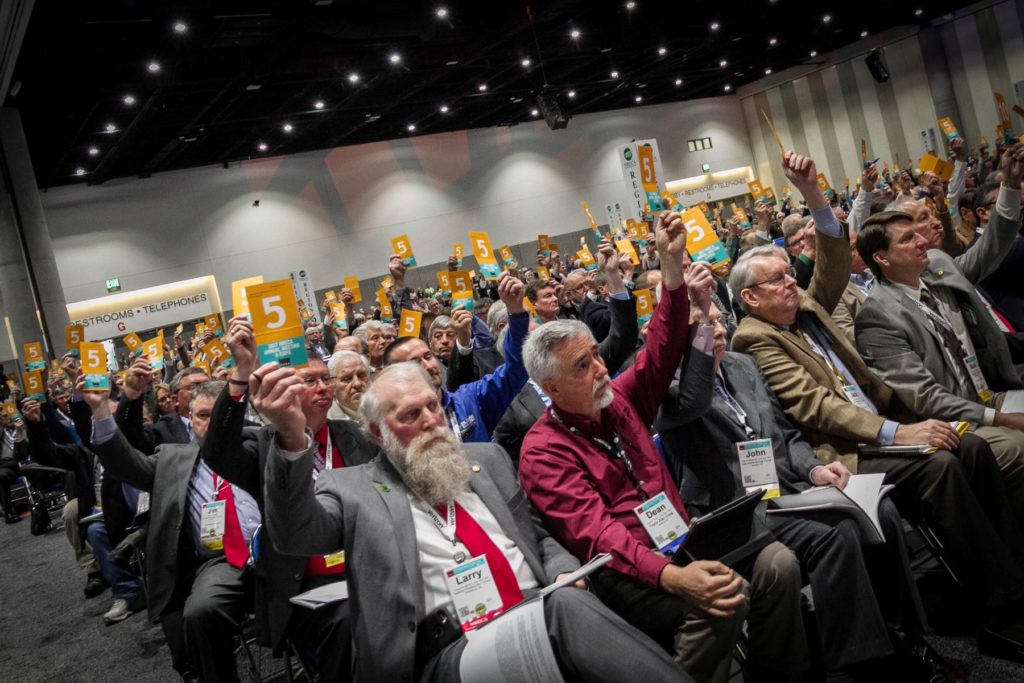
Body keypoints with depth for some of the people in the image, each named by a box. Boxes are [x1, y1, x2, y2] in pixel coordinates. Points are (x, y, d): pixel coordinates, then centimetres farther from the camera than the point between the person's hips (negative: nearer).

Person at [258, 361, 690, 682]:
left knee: (567, 603, -30)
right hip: (452, 648, -4)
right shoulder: (354, 488, 6)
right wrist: (292, 438, -29)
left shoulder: (487, 459, 20)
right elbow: (295, 532, -12)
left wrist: (564, 572, 1)